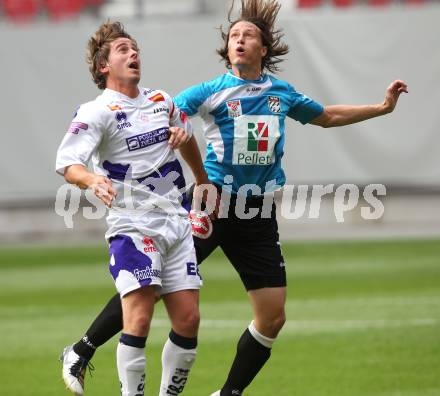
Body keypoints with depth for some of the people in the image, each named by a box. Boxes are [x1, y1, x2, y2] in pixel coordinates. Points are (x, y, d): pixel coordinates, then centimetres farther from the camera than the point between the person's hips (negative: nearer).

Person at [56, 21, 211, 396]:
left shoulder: (162, 101, 12)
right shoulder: (97, 112, -8)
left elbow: (185, 136, 33)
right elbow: (66, 161, -22)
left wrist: (204, 182, 39)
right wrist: (92, 179, -43)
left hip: (176, 224, 6)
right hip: (132, 227, -6)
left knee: (188, 320, 0)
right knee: (139, 320, -19)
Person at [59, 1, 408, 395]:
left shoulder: (282, 93, 10)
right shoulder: (210, 92, -3)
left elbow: (327, 116, 28)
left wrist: (383, 107, 27)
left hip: (259, 216, 4)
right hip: (210, 204, -4)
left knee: (273, 318, 0)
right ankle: (81, 353, 5)